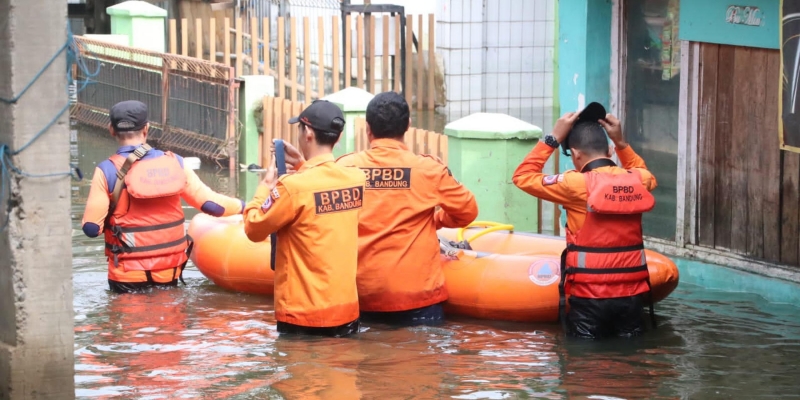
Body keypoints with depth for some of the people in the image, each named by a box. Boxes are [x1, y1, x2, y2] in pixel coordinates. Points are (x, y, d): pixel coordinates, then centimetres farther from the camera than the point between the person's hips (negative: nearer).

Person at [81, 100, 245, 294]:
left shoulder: (108, 171, -11)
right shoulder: (174, 163, -2)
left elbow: (92, 228, -14)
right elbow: (211, 204, -1)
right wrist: (243, 206, 16)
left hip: (129, 278, -3)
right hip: (170, 272, 3)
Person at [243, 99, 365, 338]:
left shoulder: (293, 187, -19)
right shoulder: (356, 179, -1)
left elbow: (253, 228, -7)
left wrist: (267, 185, 6)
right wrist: (303, 168, 21)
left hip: (304, 317, -5)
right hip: (348, 311, 5)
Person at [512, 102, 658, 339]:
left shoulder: (577, 185, -12)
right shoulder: (639, 181, 2)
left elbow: (523, 177, 0)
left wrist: (554, 138, 1)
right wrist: (620, 142, 19)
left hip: (590, 295, -4)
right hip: (631, 292, 4)